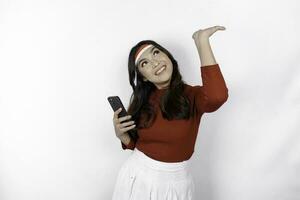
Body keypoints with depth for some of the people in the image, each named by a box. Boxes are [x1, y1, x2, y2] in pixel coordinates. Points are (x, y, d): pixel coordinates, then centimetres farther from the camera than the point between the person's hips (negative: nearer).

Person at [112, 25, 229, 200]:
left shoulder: (191, 96, -14)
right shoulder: (142, 101, -2)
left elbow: (217, 96, -38)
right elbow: (137, 144, 9)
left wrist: (202, 41, -29)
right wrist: (122, 134, -12)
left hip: (175, 183, -2)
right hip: (137, 177, 3)